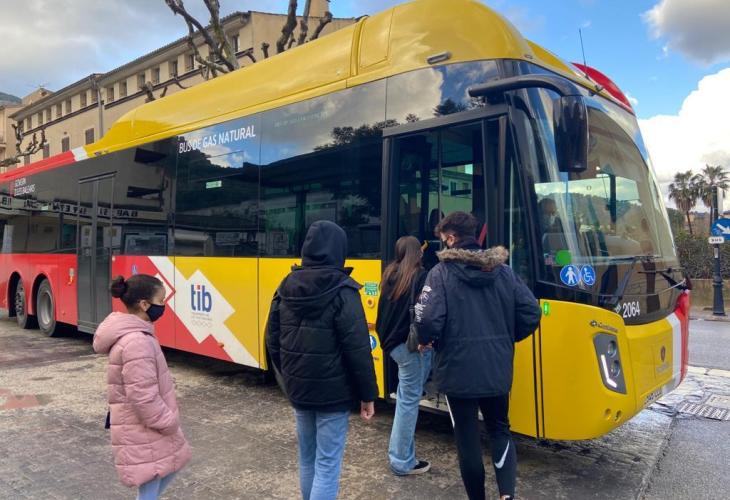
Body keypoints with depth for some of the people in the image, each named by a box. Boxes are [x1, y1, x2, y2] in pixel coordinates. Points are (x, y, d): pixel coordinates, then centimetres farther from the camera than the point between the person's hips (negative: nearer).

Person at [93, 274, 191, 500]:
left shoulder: (132, 333, 5)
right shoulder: (137, 342, -28)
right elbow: (145, 399, -27)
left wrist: (168, 422, 17)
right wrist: (170, 424, -13)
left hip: (146, 428, 10)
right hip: (142, 431, -10)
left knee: (172, 464, 24)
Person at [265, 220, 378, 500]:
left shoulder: (286, 288, 2)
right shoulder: (342, 292, -16)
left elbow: (273, 341, 8)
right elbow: (358, 350, -17)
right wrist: (368, 394, -7)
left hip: (298, 389, 6)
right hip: (332, 392, -6)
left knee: (307, 458, 21)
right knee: (327, 464, 2)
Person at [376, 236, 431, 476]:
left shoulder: (390, 275, 11)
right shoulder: (420, 277, -11)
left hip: (393, 343, 8)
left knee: (406, 398, 17)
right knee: (409, 400, 0)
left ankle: (400, 453, 24)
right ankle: (402, 462, 10)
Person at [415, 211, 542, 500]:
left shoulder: (442, 272, -11)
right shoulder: (503, 271, 3)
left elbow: (428, 318, -22)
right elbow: (531, 313, 0)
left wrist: (425, 342, -1)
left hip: (458, 372, -4)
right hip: (497, 371, 4)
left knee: (467, 438, 12)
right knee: (500, 430, 22)